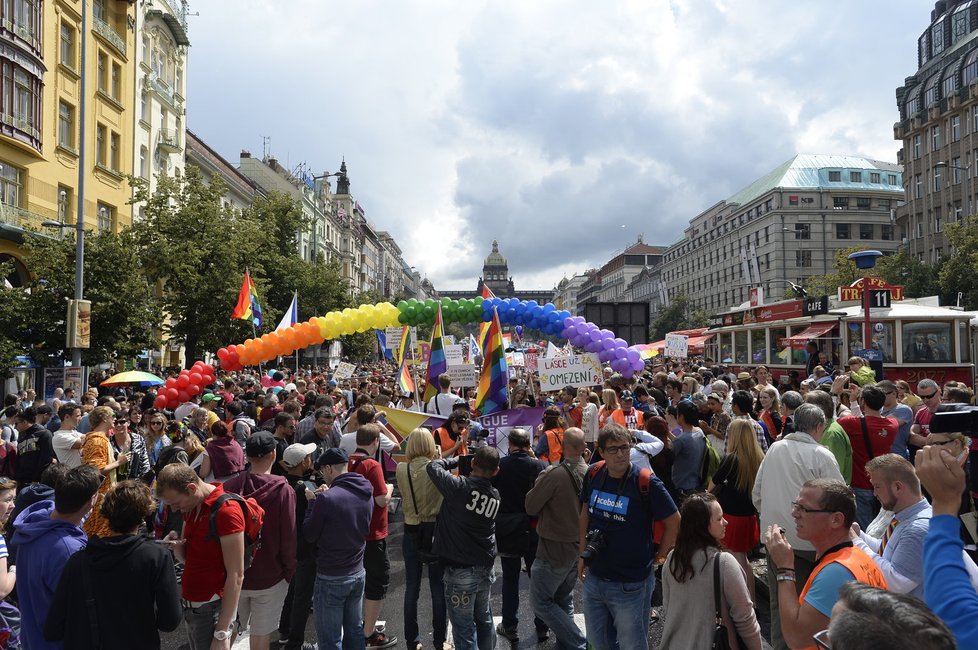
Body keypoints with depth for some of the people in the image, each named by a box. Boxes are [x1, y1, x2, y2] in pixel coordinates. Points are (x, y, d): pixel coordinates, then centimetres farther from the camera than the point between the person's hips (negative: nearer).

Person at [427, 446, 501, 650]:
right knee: (484, 619, 23)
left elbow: (433, 466, -8)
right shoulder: (495, 495, -1)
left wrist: (456, 460, 7)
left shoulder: (460, 486, -19)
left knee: (464, 628, 4)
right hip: (485, 568, 6)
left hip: (461, 572, -6)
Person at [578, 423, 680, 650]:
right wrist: (583, 554, 11)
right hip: (594, 578, 5)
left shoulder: (646, 483, -19)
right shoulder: (593, 475, -4)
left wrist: (658, 560, -5)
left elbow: (674, 522, -9)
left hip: (630, 586, -5)